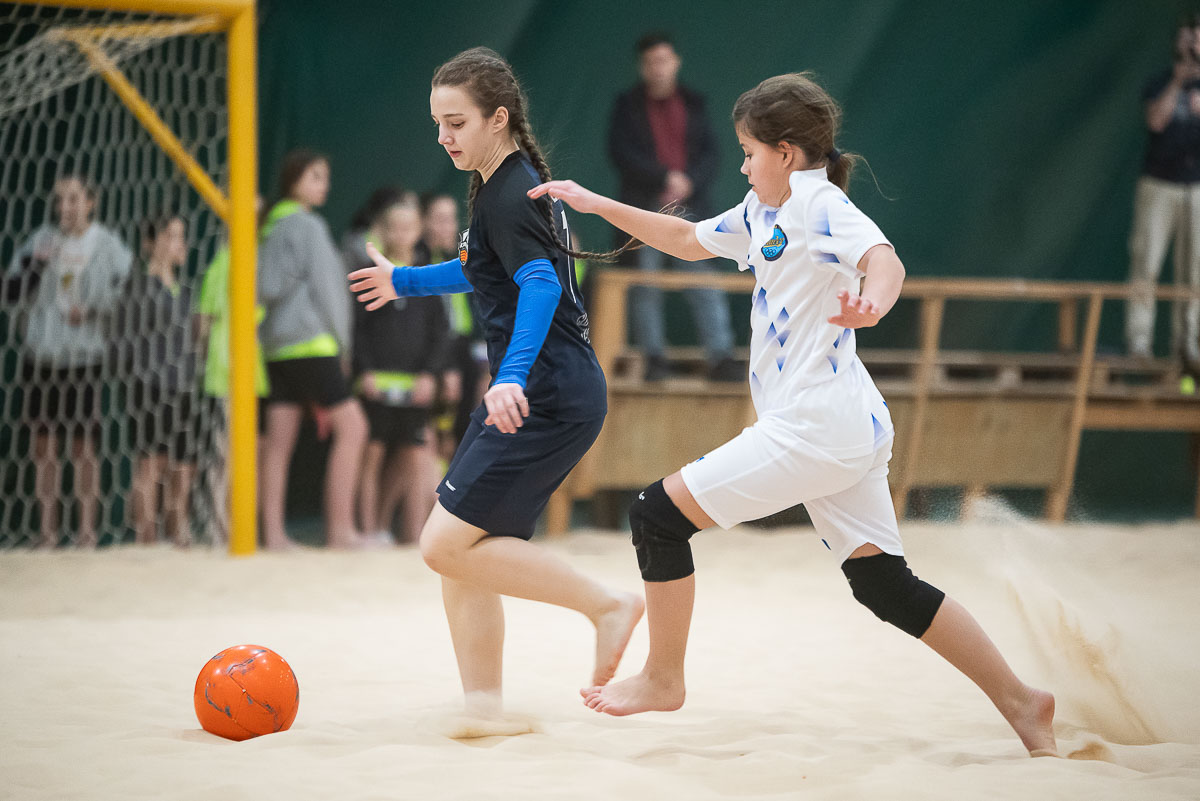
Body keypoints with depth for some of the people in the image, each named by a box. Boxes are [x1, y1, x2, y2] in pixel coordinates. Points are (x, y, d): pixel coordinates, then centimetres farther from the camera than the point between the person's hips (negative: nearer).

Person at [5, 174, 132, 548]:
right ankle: (47, 529, 10)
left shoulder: (107, 244, 0)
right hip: (43, 352, 3)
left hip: (86, 354, -3)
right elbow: (16, 291, 8)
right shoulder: (42, 240, 9)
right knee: (44, 443, 4)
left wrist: (93, 309, -15)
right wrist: (34, 263, -9)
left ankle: (87, 529, 4)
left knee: (83, 443, -2)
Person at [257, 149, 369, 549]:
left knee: (278, 440, 3)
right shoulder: (307, 226, -7)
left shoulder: (270, 226, 18)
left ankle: (273, 532, -1)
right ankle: (340, 528, -14)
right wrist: (342, 342, -1)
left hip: (276, 346, 9)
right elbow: (323, 286, -8)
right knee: (352, 426, -8)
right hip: (311, 342, -9)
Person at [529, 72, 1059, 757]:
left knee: (658, 516, -3)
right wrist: (596, 204, 23)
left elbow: (886, 260, -29)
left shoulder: (817, 201, -11)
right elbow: (688, 240, 31)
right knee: (885, 585, 11)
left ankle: (663, 679, 8)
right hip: (851, 428, 10)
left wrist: (871, 303, -52)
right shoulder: (762, 212, 18)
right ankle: (1018, 701, 11)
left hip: (814, 428, -10)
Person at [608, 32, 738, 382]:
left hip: (688, 206, 1)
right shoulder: (628, 106, 7)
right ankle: (654, 358, 4)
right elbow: (622, 154, -3)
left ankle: (721, 357, -12)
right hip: (644, 207, -1)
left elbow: (709, 153, 8)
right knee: (645, 289, -2)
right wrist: (665, 177, -11)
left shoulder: (693, 104, 12)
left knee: (705, 282, -7)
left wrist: (690, 182, -10)